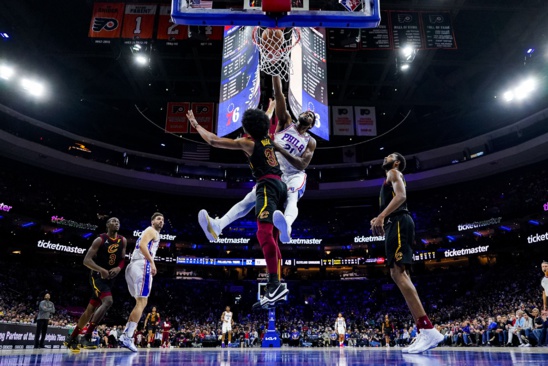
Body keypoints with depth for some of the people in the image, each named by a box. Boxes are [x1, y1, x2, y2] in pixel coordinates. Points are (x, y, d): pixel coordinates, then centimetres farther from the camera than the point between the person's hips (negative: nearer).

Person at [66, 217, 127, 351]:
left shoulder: (123, 241, 5)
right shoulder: (100, 240, -12)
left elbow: (122, 260, 11)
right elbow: (86, 260, -16)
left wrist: (118, 268, -11)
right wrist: (101, 270, -29)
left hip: (108, 278, 6)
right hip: (97, 276, -6)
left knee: (90, 310, 12)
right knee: (108, 301, -27)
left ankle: (72, 339, 27)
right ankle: (86, 337, -20)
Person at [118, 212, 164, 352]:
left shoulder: (147, 232, 31)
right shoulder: (152, 231, 2)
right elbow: (142, 245, -15)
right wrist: (152, 262, -21)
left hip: (132, 266, 10)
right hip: (142, 265, -10)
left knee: (141, 302, 14)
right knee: (141, 303, -10)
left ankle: (124, 335, 9)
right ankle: (127, 338, -15)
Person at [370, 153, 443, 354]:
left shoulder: (394, 173, 5)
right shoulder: (392, 179, 34)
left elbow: (401, 196, -14)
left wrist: (381, 216, -24)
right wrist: (381, 220, 21)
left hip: (398, 223, -10)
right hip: (396, 224, 10)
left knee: (398, 272, -20)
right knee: (399, 273, 1)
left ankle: (428, 329, -26)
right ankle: (423, 331, -3)